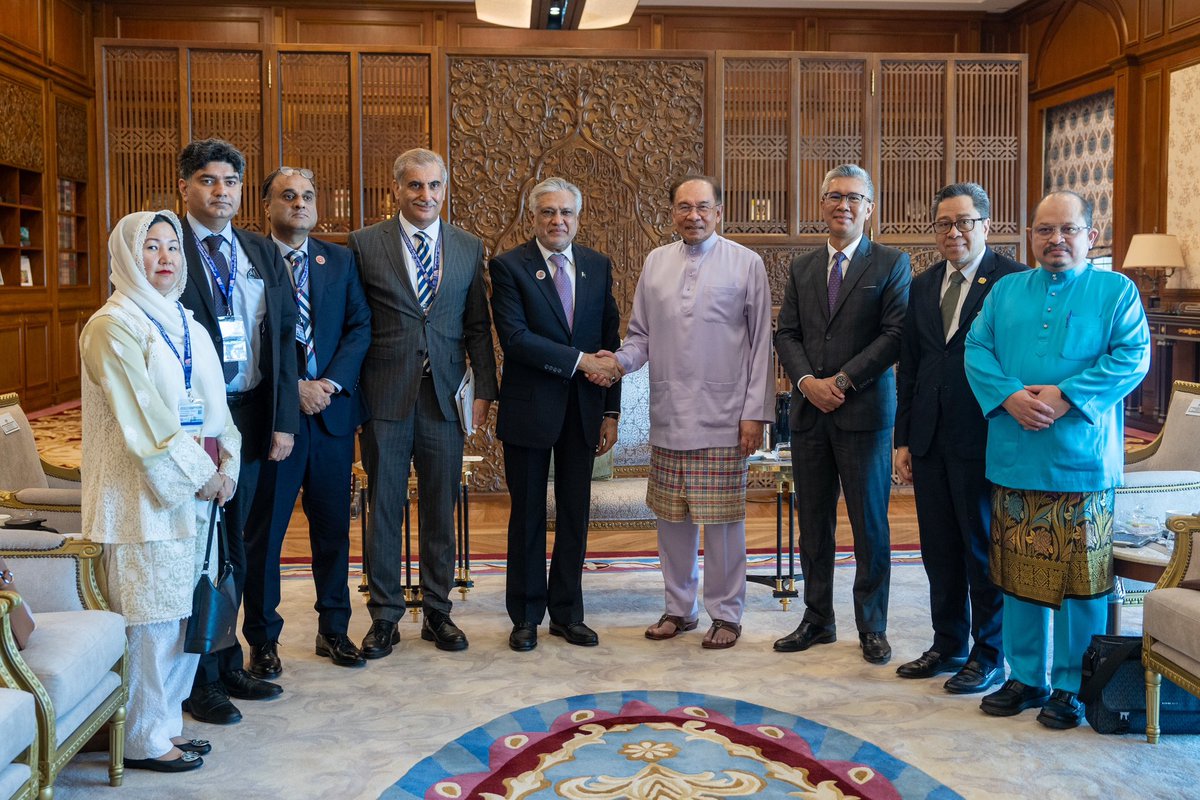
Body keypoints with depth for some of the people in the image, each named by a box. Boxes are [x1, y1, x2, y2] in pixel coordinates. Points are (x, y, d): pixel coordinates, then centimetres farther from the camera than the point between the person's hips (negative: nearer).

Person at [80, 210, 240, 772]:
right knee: (149, 615, -1)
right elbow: (143, 416, -15)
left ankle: (166, 725, 23)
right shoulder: (114, 325, -9)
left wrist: (227, 463, 0)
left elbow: (213, 402, 14)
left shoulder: (184, 323, 15)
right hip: (145, 492, -7)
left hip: (194, 488, 7)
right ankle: (143, 740, 12)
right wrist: (199, 473, -13)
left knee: (180, 611, 11)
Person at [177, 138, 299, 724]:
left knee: (231, 548, 15)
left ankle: (229, 665, 29)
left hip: (250, 417, 5)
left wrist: (284, 418, 0)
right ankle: (201, 679, 17)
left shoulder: (262, 253, 10)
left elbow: (284, 338, 8)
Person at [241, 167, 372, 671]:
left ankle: (333, 629, 25)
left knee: (333, 528, 12)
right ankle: (262, 638, 20)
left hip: (333, 410, 4)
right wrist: (294, 388, -15)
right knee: (264, 532, 6)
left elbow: (360, 326, 3)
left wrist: (332, 382, -10)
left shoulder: (340, 260, 10)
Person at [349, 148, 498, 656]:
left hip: (444, 399, 2)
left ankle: (437, 613, 23)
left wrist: (484, 389, 2)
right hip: (386, 399, -2)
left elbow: (477, 326, 9)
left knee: (441, 511, 10)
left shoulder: (469, 248, 8)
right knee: (384, 510, 6)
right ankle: (384, 616, 19)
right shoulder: (365, 244, 1)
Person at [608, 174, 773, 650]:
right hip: (668, 417, 4)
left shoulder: (746, 264, -1)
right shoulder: (655, 262, 9)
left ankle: (726, 613, 18)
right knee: (672, 518, 11)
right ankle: (680, 608, 27)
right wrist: (621, 361, -10)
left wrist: (756, 413, -7)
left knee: (722, 520, 2)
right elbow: (641, 335, 12)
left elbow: (760, 344, -1)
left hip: (723, 419, -3)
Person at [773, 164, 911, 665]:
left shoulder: (892, 264, 1)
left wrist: (843, 380, -14)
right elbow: (786, 334, 9)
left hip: (865, 412, -4)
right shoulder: (802, 268, 14)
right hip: (809, 413, 4)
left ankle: (872, 627, 16)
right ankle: (817, 619, 22)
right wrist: (807, 381, -8)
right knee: (813, 523, 9)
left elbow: (895, 334, -8)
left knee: (870, 524, 3)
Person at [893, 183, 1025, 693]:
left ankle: (989, 656, 19)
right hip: (930, 440, 6)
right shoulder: (923, 286, 13)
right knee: (939, 550, 14)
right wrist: (903, 439, 12)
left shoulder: (1013, 280, -7)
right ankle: (949, 645, 29)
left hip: (983, 439, -6)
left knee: (984, 550, 5)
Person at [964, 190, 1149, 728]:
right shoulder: (1005, 291, 13)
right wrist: (1008, 396, -12)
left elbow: (1132, 357, -8)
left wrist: (1066, 396, -18)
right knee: (1020, 575, 10)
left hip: (1082, 463, -3)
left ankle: (1073, 687, 17)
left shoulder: (1116, 291, 3)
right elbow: (977, 350, 5)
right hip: (1014, 461, 3)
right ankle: (1026, 677, 24)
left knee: (1079, 578, 2)